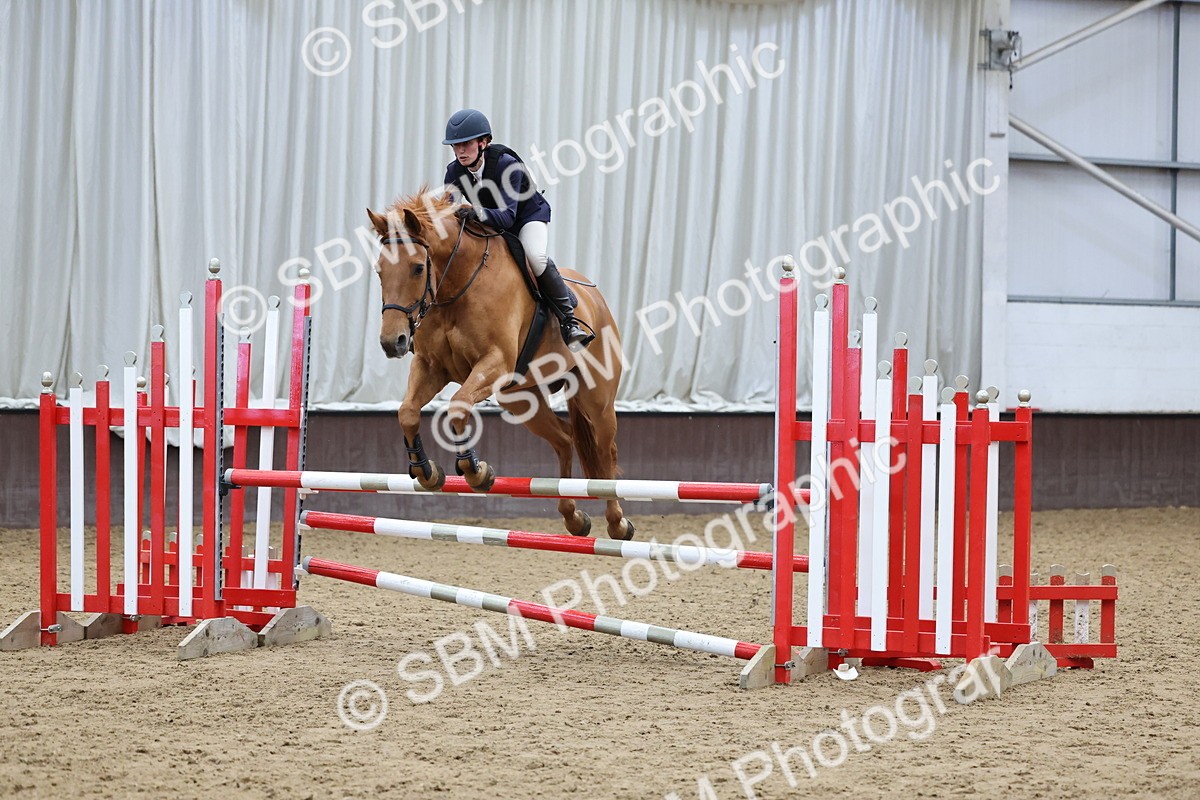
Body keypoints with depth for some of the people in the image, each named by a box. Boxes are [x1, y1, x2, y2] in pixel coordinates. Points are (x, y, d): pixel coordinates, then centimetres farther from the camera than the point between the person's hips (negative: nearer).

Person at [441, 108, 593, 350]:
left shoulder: (507, 164, -31)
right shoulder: (454, 172, -14)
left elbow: (507, 215, -42)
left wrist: (478, 213, -60)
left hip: (529, 215, -6)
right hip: (489, 226, 6)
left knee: (535, 256, -34)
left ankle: (568, 320, -23)